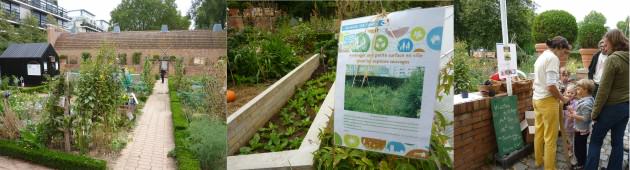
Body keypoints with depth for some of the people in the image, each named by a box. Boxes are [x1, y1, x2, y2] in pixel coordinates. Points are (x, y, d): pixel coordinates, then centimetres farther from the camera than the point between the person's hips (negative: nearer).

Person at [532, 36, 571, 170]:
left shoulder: (542, 56, 13)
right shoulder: (553, 58, -16)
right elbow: (551, 86, -22)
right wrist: (563, 99, -8)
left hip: (537, 98, 9)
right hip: (547, 100, -9)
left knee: (539, 132, 20)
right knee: (550, 137, 2)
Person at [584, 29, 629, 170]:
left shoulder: (612, 59, -18)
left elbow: (604, 90, -18)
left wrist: (595, 112, -10)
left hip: (612, 107, -7)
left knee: (595, 141, 5)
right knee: (618, 141, 14)